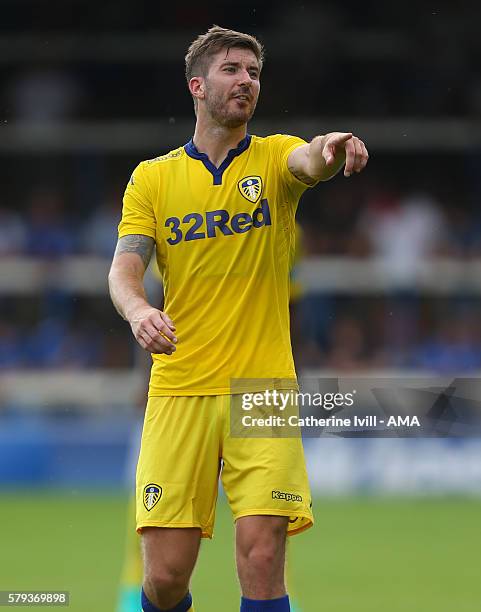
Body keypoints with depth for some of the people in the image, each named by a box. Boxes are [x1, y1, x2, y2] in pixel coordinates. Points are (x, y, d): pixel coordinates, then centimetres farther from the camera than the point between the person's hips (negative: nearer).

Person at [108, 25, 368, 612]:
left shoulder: (273, 157, 6)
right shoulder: (152, 177, 9)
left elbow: (308, 162, -17)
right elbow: (124, 265, -1)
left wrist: (328, 150, -43)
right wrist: (137, 310, -25)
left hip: (263, 388, 0)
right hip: (179, 389, 1)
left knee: (262, 559, -13)